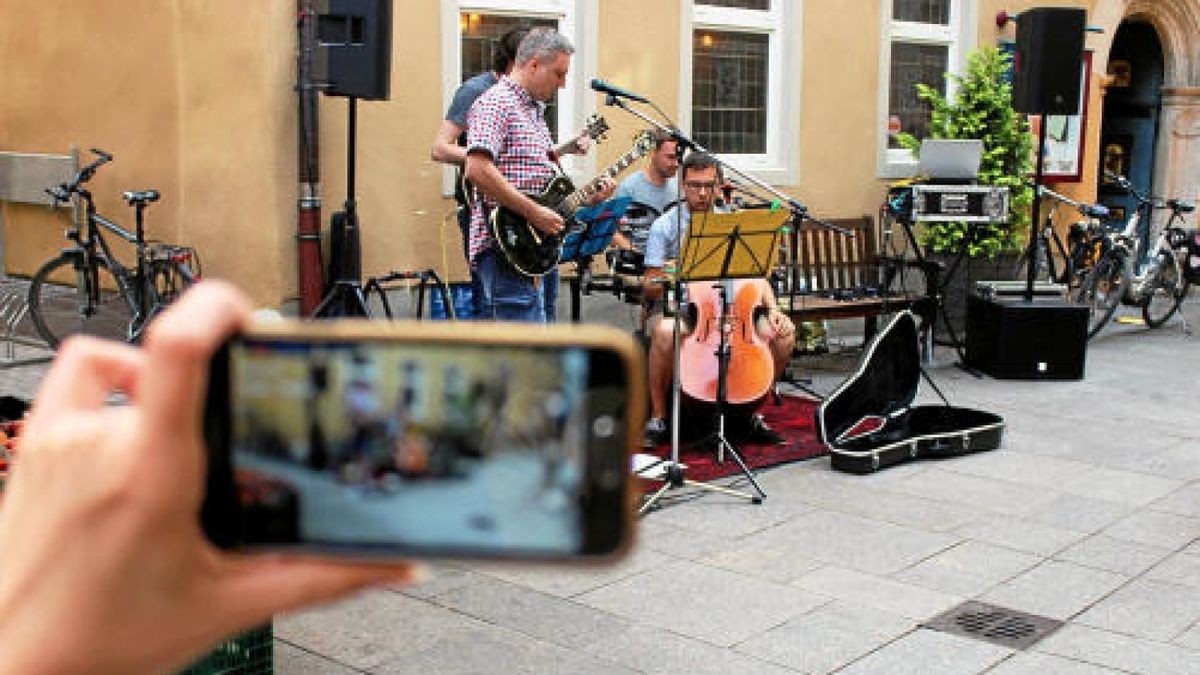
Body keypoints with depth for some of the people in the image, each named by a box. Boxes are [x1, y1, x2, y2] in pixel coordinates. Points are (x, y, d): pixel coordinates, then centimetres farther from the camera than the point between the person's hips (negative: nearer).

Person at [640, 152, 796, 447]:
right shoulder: (666, 227, 1)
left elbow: (756, 275, 8)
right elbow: (648, 289, -3)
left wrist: (772, 308, -11)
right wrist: (661, 281, -27)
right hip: (681, 308, -3)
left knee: (783, 333, -21)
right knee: (665, 332, -39)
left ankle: (752, 411, 0)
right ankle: (658, 417, -18)